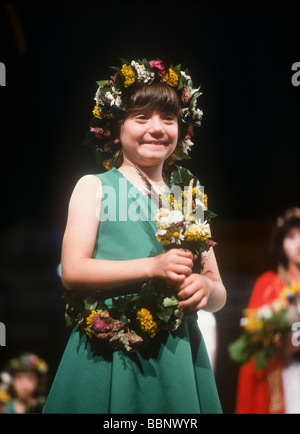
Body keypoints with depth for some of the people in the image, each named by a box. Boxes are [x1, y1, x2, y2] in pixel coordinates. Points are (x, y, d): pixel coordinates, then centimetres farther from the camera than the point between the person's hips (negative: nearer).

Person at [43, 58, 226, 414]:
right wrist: (152, 268, -17)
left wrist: (206, 288, -8)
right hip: (109, 358, -3)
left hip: (176, 357, 3)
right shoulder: (94, 187, 5)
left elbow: (219, 296, 16)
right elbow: (72, 271, -7)